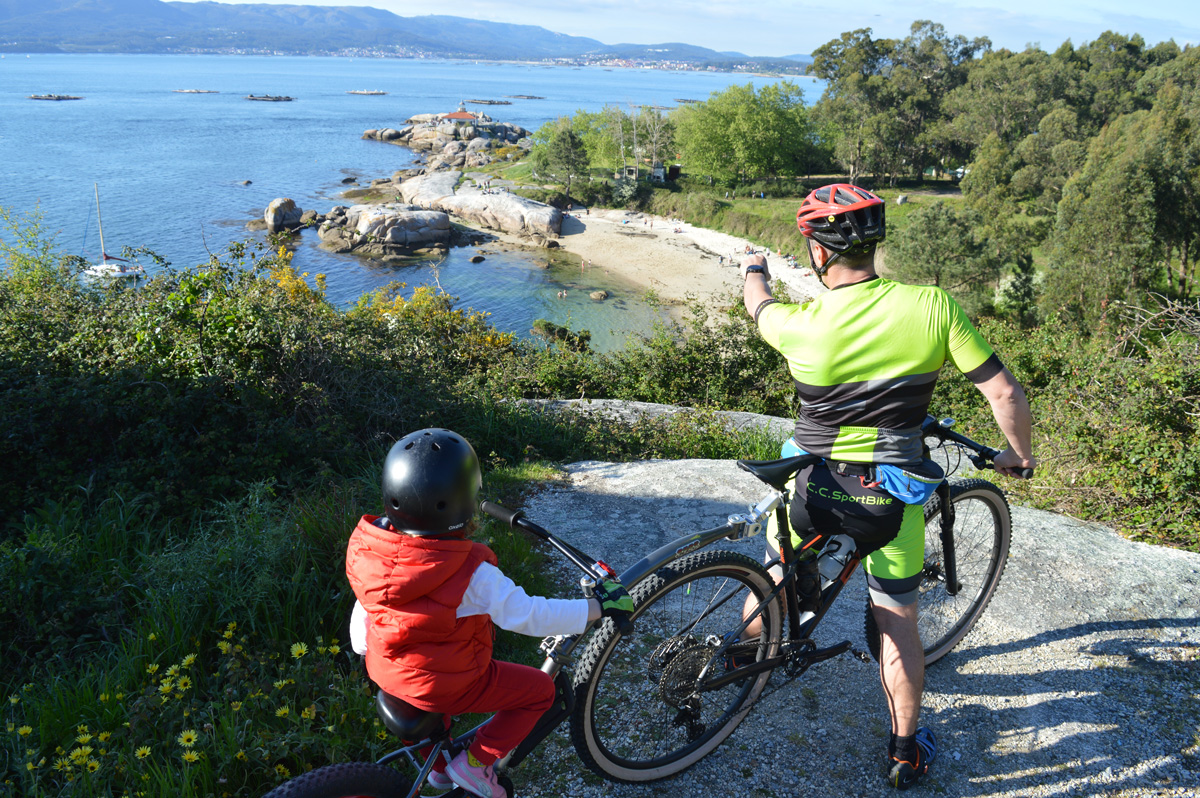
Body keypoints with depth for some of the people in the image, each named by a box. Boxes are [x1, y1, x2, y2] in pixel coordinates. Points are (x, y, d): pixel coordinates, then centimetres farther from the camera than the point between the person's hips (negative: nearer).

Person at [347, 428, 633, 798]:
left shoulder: (368, 550, -14)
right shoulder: (472, 574, -31)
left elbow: (362, 613, 1)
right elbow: (530, 616, -26)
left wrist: (363, 650, 21)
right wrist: (600, 607, -16)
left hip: (385, 674, 6)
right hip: (447, 687, -6)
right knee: (540, 688, 11)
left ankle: (438, 767, 49)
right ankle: (476, 762, 12)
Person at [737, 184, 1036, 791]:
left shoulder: (803, 326, -16)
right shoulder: (934, 306, -15)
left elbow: (758, 304, 8)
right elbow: (1004, 390, -10)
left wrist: (753, 270, 33)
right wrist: (1019, 455, 9)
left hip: (814, 490, -1)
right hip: (893, 495, 1)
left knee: (777, 577, 27)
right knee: (898, 622, 17)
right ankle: (906, 752, 31)